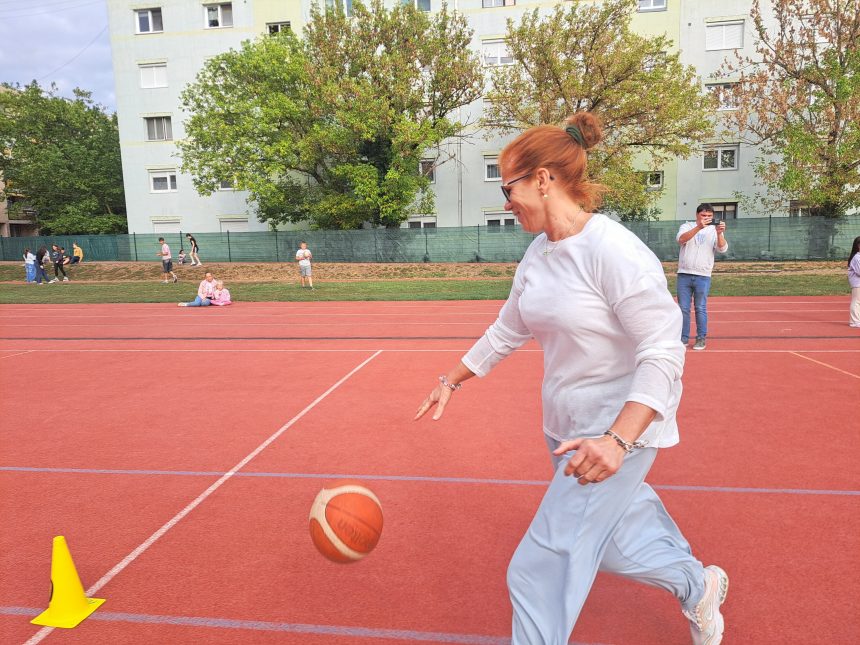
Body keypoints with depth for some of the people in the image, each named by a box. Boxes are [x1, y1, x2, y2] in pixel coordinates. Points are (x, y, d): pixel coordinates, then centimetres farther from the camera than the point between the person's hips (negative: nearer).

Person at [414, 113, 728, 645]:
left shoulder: (614, 250, -23)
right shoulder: (538, 254, 3)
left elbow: (663, 354, -25)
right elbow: (507, 331, 15)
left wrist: (618, 440, -35)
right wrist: (453, 381, 19)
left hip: (622, 426, -8)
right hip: (569, 429, 8)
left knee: (542, 567, -2)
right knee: (605, 541, 23)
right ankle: (697, 585, 49)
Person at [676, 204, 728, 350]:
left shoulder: (715, 230, 6)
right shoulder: (687, 226, 4)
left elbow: (722, 249, -8)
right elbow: (681, 239, -17)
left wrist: (719, 233, -25)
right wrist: (698, 227, -28)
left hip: (703, 276, 0)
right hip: (684, 275, 0)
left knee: (701, 309, 2)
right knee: (683, 308, 4)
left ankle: (701, 338, 11)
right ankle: (683, 338, 13)